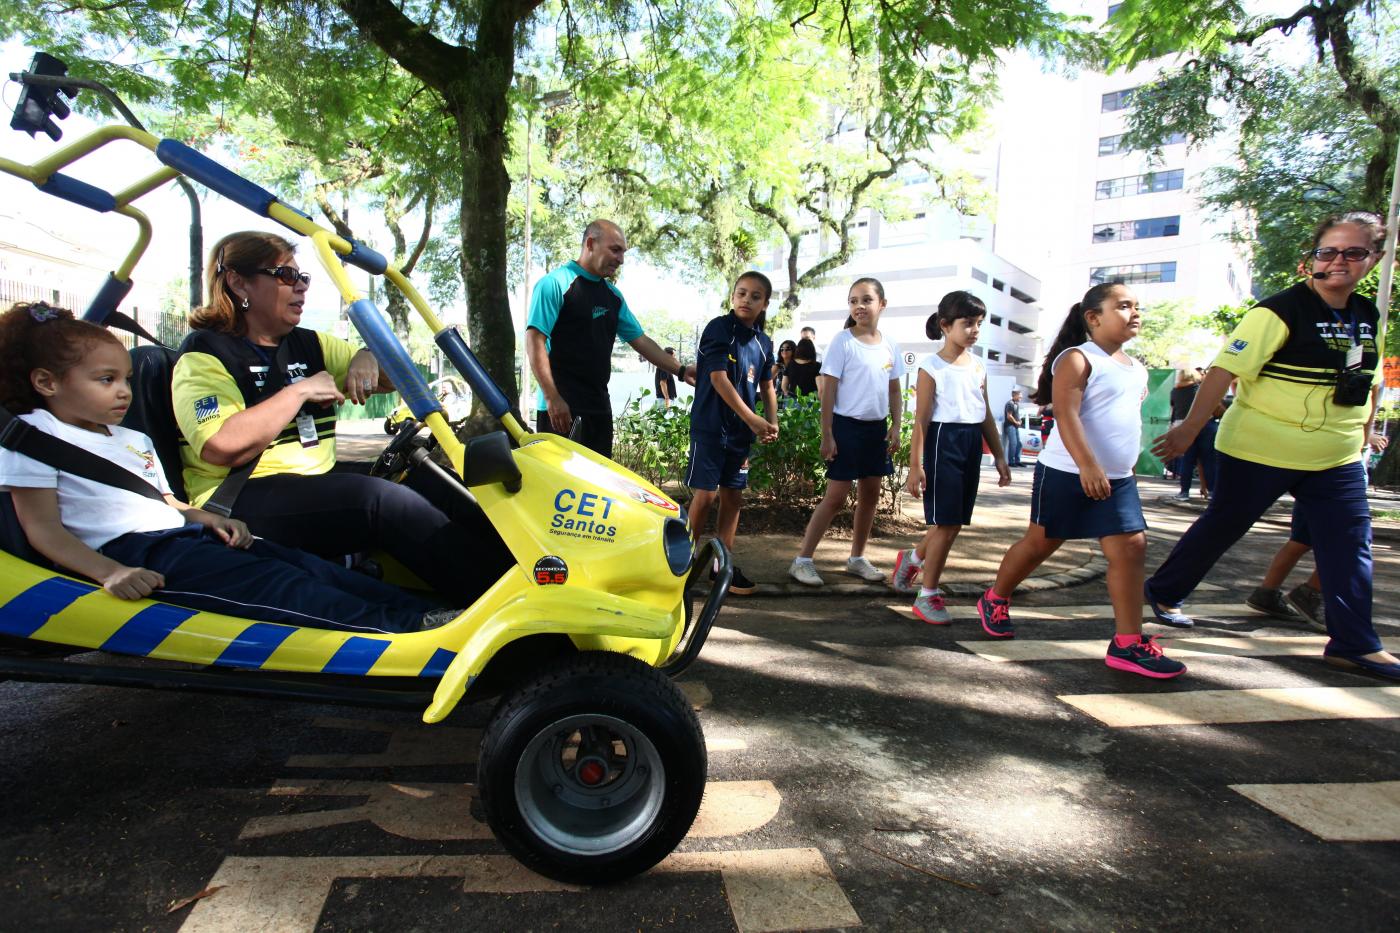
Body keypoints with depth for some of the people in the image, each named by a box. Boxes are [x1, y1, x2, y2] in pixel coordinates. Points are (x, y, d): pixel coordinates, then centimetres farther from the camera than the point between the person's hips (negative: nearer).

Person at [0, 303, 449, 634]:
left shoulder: (135, 441, 27)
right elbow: (43, 528, -5)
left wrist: (210, 519, 3)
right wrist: (110, 573, -22)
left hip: (184, 537, 8)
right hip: (130, 551, -8)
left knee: (307, 565, -12)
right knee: (273, 583, -26)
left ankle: (417, 610, -20)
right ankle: (407, 628, -37)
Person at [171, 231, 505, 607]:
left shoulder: (310, 345, 16)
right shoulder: (204, 356, -4)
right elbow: (224, 447, -22)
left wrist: (368, 358, -2)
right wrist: (300, 391, -15)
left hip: (320, 480, 8)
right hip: (240, 504, -8)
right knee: (386, 499, -31)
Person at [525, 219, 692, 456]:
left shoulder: (613, 295, 16)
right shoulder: (555, 283, -7)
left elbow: (641, 341, 19)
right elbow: (534, 341, -14)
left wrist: (681, 370, 10)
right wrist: (552, 398, -20)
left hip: (599, 407, 8)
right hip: (561, 410, -8)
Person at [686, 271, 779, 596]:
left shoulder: (763, 342, 9)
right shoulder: (719, 328, -8)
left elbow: (766, 386, 18)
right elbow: (718, 377, -15)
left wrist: (772, 422, 2)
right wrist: (753, 419, -17)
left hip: (741, 430, 6)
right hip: (711, 426, -6)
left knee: (733, 496, 9)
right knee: (705, 494, -6)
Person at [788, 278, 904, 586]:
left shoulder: (890, 346, 6)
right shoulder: (843, 342, -9)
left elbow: (894, 391, 13)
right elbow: (828, 390, -10)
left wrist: (895, 427, 3)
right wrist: (826, 434, -14)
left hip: (877, 428, 6)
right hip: (847, 426, -6)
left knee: (870, 494, 12)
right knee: (836, 497, -6)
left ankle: (857, 558, 26)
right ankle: (803, 560, 2)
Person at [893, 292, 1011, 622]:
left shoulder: (978, 367, 12)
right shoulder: (931, 367, -7)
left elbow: (986, 415, 17)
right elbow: (921, 419, -10)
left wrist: (999, 457, 14)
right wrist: (915, 465, -15)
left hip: (972, 445, 7)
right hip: (943, 442, -7)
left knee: (953, 523, 11)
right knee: (946, 524, -4)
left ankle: (913, 558, 37)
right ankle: (928, 596, 9)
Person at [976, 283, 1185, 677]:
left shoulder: (1137, 368, 15)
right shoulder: (1077, 359, -11)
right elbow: (1066, 413, -23)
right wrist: (1087, 465, -33)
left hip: (1117, 479, 7)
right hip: (1066, 473, -7)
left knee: (1131, 547, -2)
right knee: (1040, 543, 5)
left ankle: (1128, 643, 3)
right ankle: (995, 600, 28)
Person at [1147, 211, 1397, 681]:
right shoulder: (1282, 310, -15)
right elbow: (1227, 368, -21)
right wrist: (1190, 427, -26)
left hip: (1337, 460, 7)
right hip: (1259, 452, -6)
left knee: (1350, 545, 4)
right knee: (1221, 527, 5)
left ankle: (1354, 644, 14)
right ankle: (1163, 591, 24)